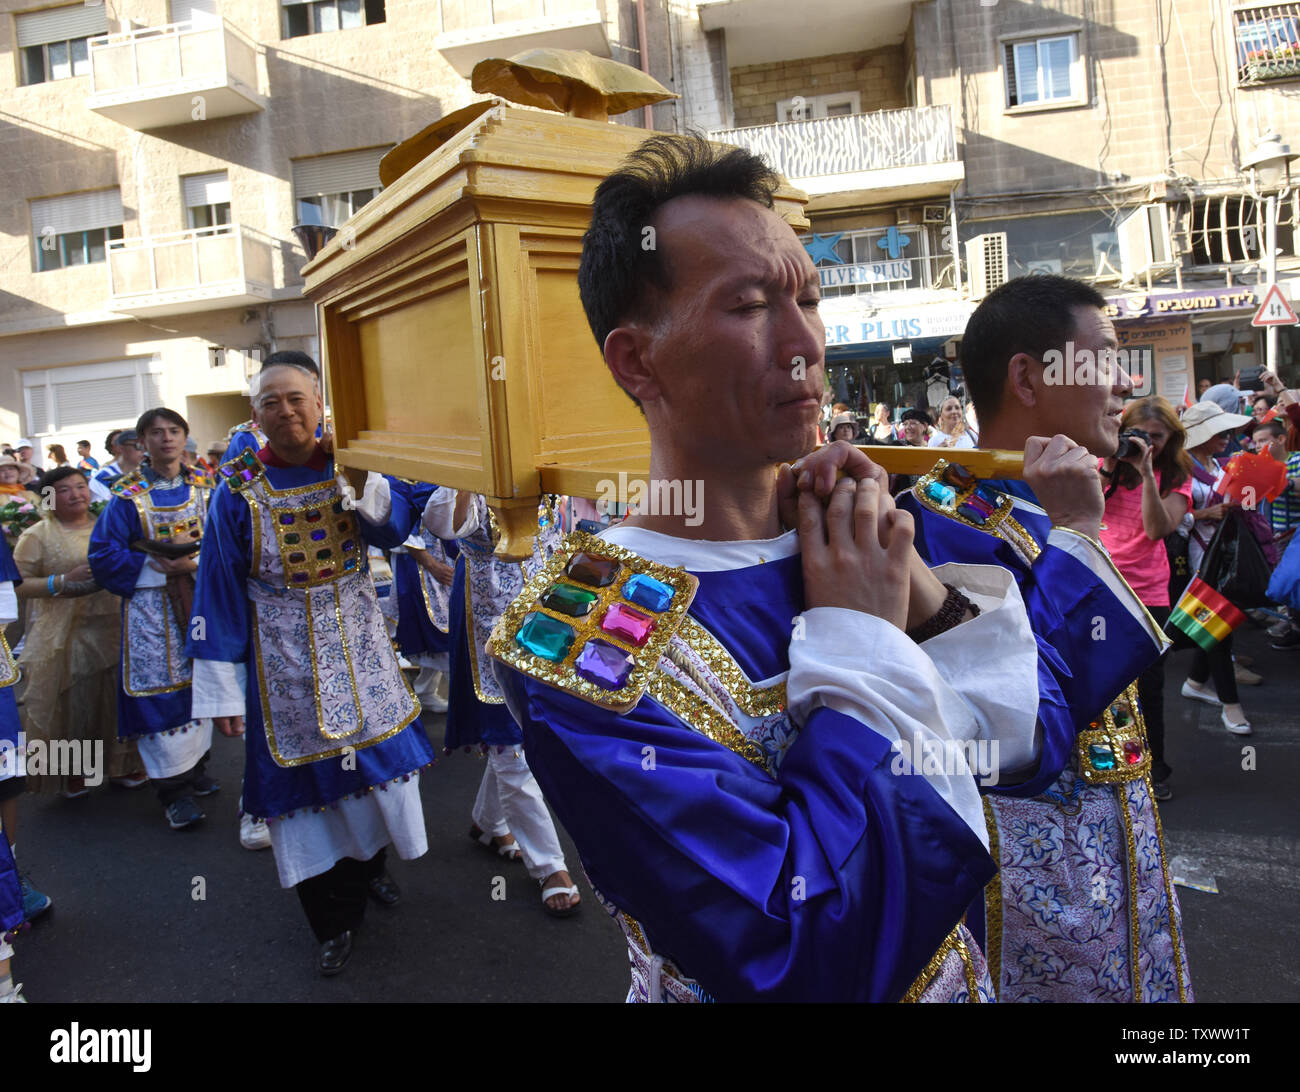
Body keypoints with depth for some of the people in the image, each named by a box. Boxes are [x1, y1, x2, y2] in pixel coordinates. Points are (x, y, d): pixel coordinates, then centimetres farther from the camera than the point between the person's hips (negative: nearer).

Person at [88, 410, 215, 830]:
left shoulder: (203, 488, 6)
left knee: (198, 681, 11)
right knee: (160, 689, -5)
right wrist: (158, 567, -16)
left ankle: (196, 764, 27)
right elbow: (103, 554, -6)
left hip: (199, 601, 4)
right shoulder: (128, 495, -4)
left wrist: (197, 564, -13)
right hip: (151, 608, -3)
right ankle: (174, 791, 2)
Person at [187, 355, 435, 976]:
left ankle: (369, 866, 42)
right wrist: (221, 689, -6)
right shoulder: (238, 491, -7)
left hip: (359, 652, 2)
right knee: (306, 773, 5)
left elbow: (394, 530, -18)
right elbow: (220, 592, -5)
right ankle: (334, 920, 23)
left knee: (375, 757, 12)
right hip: (284, 666, -2)